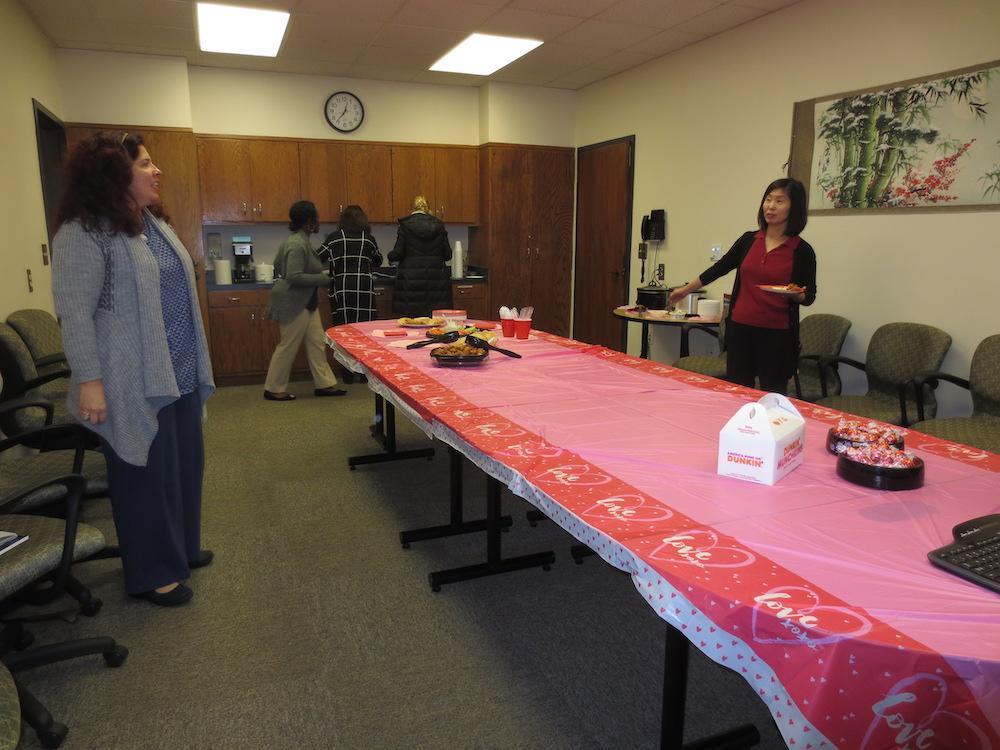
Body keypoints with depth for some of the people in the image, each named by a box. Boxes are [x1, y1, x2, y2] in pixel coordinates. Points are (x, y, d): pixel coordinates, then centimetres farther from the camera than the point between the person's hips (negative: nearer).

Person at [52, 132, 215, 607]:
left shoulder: (151, 221, 13)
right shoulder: (83, 233, -15)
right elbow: (74, 312, -18)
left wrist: (193, 362, 21)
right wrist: (89, 380, -21)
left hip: (179, 373, 9)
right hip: (135, 383, -8)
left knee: (184, 463, 18)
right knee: (147, 472, 4)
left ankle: (181, 547, 37)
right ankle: (152, 574, 22)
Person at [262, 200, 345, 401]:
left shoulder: (300, 241, 10)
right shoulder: (298, 245, -21)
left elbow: (278, 267, 18)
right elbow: (295, 276, -28)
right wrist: (322, 278, -18)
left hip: (306, 303, 10)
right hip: (294, 304, -10)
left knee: (317, 343, 10)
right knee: (288, 346, 1)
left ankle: (324, 384, 17)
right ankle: (273, 390, 13)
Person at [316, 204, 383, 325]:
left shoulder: (333, 237, 4)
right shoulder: (369, 238, 7)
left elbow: (317, 258, 8)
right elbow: (378, 262, 20)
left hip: (341, 288, 0)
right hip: (365, 288, 0)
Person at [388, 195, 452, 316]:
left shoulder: (405, 225, -1)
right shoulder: (438, 224, 7)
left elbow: (398, 253, -5)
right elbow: (448, 255, 7)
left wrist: (390, 257, 17)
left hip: (412, 280, -2)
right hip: (436, 280, 3)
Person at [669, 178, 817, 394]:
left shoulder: (802, 251, -4)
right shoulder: (749, 240, 6)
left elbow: (809, 296, 4)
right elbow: (719, 268, 17)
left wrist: (795, 294, -18)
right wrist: (686, 289, 23)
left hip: (776, 334, -3)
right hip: (740, 328, 3)